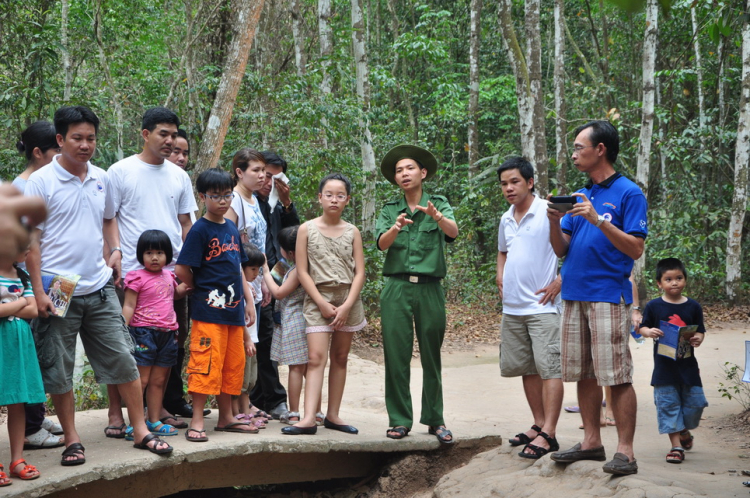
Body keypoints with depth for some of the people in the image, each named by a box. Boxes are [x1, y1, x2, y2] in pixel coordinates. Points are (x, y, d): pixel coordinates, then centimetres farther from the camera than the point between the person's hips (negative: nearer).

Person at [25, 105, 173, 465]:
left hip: (100, 289, 4)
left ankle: (140, 431, 14)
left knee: (124, 361, 5)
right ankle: (71, 440, 16)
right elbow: (31, 239, -7)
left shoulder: (101, 179, 9)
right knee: (58, 371, 3)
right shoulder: (40, 182, -7)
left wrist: (115, 250, 7)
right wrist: (38, 292, -12)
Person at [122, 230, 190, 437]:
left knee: (158, 381, 12)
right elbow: (128, 306, -9)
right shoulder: (137, 277, -6)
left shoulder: (168, 276, 14)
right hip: (144, 333, -6)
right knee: (141, 380, -6)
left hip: (167, 334, 6)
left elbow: (176, 293, 36)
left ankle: (154, 421, 19)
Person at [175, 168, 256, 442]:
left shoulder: (232, 228, 13)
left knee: (233, 364, 12)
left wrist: (249, 300, 16)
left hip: (234, 309, 7)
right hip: (209, 310, -7)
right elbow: (181, 270, -12)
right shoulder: (200, 230, -9)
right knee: (206, 364, -8)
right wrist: (201, 291, 2)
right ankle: (197, 421, -3)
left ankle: (226, 418, 22)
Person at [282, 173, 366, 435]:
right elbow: (302, 272, -3)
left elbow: (359, 273, 2)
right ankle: (309, 419, -18)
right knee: (316, 357, -12)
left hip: (348, 299, 3)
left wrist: (346, 306, -10)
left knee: (340, 357, 6)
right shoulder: (306, 229, 1)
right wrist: (323, 303, -10)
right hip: (317, 298, -3)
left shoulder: (352, 232, 6)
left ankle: (333, 415, 12)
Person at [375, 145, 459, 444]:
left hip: (430, 288, -1)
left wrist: (436, 216, -34)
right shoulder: (390, 210, 12)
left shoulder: (439, 205, 8)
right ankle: (400, 420, 6)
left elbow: (453, 231, -12)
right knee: (396, 356, -1)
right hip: (396, 288, 1)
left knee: (431, 357, 3)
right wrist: (396, 227, -26)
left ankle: (435, 420, 11)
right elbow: (381, 243, -4)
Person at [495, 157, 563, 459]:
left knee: (548, 368, -9)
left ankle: (548, 434, -10)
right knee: (526, 368, 12)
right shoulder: (506, 219, 14)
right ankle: (539, 424, 22)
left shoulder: (549, 213, -10)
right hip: (511, 308, 8)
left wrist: (559, 283, -16)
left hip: (542, 306, -8)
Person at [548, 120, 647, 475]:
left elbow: (636, 249, -11)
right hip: (574, 296, 7)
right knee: (583, 373, 10)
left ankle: (625, 451, -4)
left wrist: (598, 220, -19)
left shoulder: (628, 193, -3)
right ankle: (591, 442, 19)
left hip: (608, 295, -7)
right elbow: (561, 250, 13)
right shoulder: (578, 196, 16)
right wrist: (554, 221, -5)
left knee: (616, 376, -7)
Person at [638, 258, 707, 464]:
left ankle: (684, 431, 34)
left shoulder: (693, 306, 2)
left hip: (688, 364, 1)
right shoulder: (654, 306, -1)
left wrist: (698, 339, -16)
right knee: (668, 404, -1)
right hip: (664, 367, -1)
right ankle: (676, 445, 5)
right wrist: (649, 332, -19)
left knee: (694, 402, 5)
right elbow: (642, 327, 4)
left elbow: (700, 331, 6)